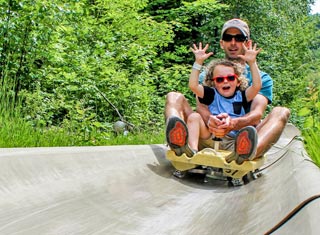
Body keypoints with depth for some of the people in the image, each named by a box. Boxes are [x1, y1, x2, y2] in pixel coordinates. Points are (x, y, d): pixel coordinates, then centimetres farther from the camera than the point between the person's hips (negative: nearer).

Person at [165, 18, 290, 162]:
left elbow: (257, 113, -4)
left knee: (281, 112, -21)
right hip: (207, 139, 1)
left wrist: (233, 124, -29)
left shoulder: (261, 78, 16)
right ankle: (180, 144, -46)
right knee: (174, 97, -11)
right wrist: (209, 120, -27)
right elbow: (201, 105, 0)